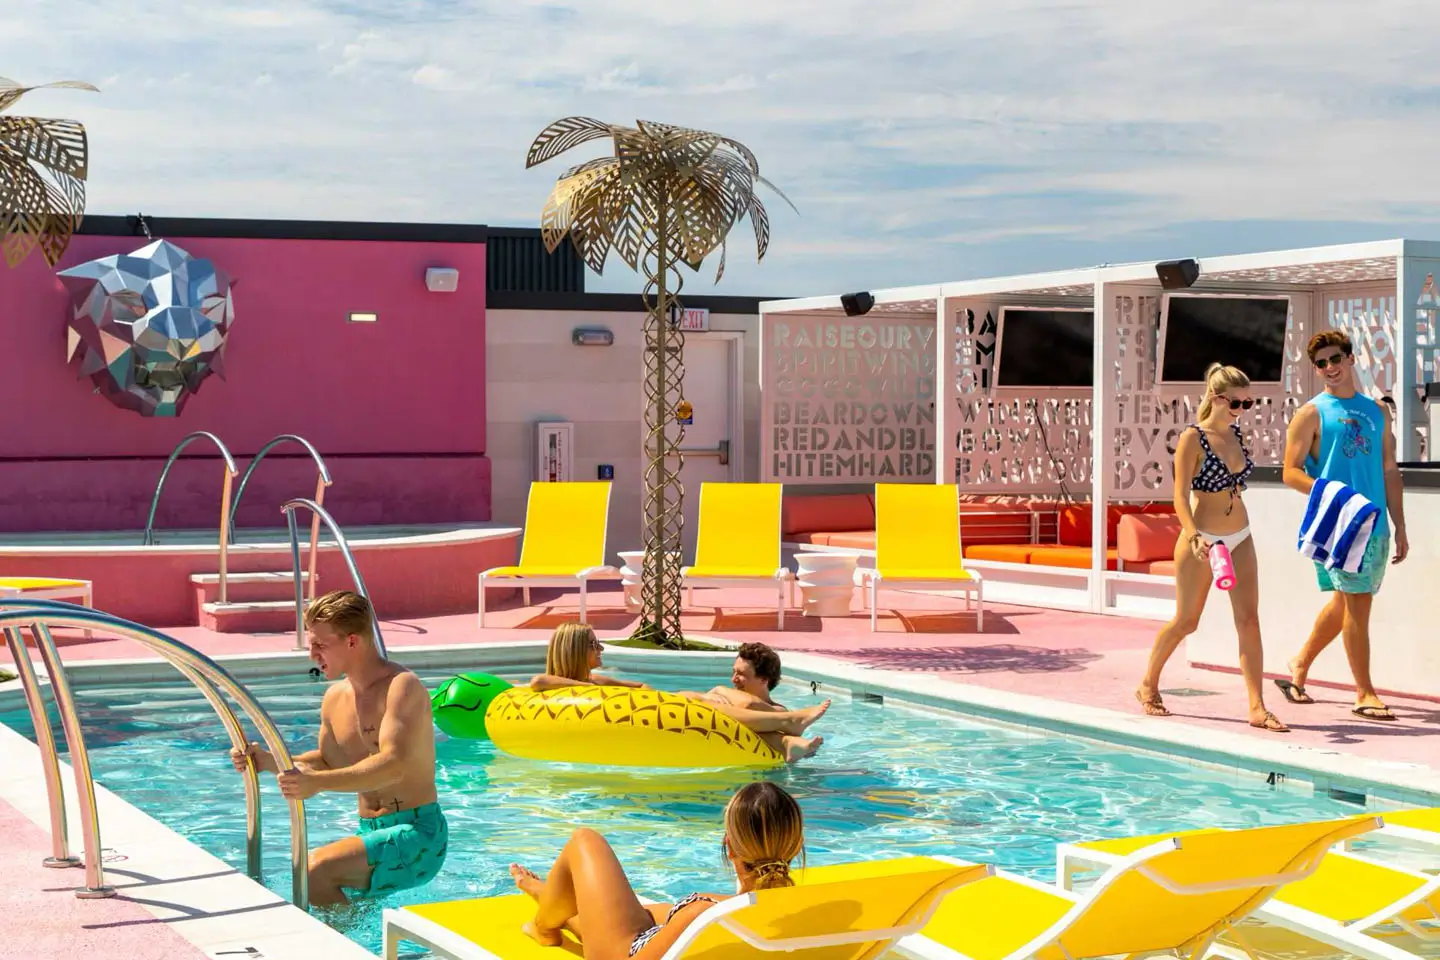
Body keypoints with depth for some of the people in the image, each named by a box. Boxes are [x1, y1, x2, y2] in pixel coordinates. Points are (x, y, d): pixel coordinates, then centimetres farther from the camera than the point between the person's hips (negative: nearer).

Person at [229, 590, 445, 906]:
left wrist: (317, 783, -40)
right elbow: (328, 761, 24)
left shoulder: (403, 687, -16)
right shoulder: (336, 697, 10)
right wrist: (268, 761, 7)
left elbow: (394, 765, -30)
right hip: (373, 833, 9)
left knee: (315, 870, -26)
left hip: (416, 835, -9)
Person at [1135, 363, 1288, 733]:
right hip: (1202, 542, -6)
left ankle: (1257, 707, -4)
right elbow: (1180, 496, -18)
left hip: (1240, 539, 6)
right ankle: (1148, 685, 28)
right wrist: (1195, 537, -32)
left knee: (1249, 619, -3)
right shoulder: (1192, 439, -13)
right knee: (1186, 621, 5)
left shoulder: (1237, 434, 6)